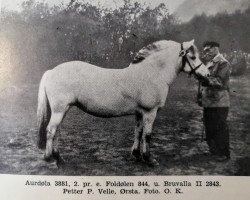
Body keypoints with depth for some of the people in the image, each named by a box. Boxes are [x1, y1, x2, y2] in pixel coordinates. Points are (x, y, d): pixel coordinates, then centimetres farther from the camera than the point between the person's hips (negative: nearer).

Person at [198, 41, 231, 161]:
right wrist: (200, 96, 14)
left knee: (220, 128, 0)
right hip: (208, 102, 9)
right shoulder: (209, 64, 15)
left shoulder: (223, 64, -12)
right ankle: (214, 150, 32)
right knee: (209, 128, 16)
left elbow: (220, 82, -23)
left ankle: (223, 154, 13)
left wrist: (204, 78, -30)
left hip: (219, 103, -9)